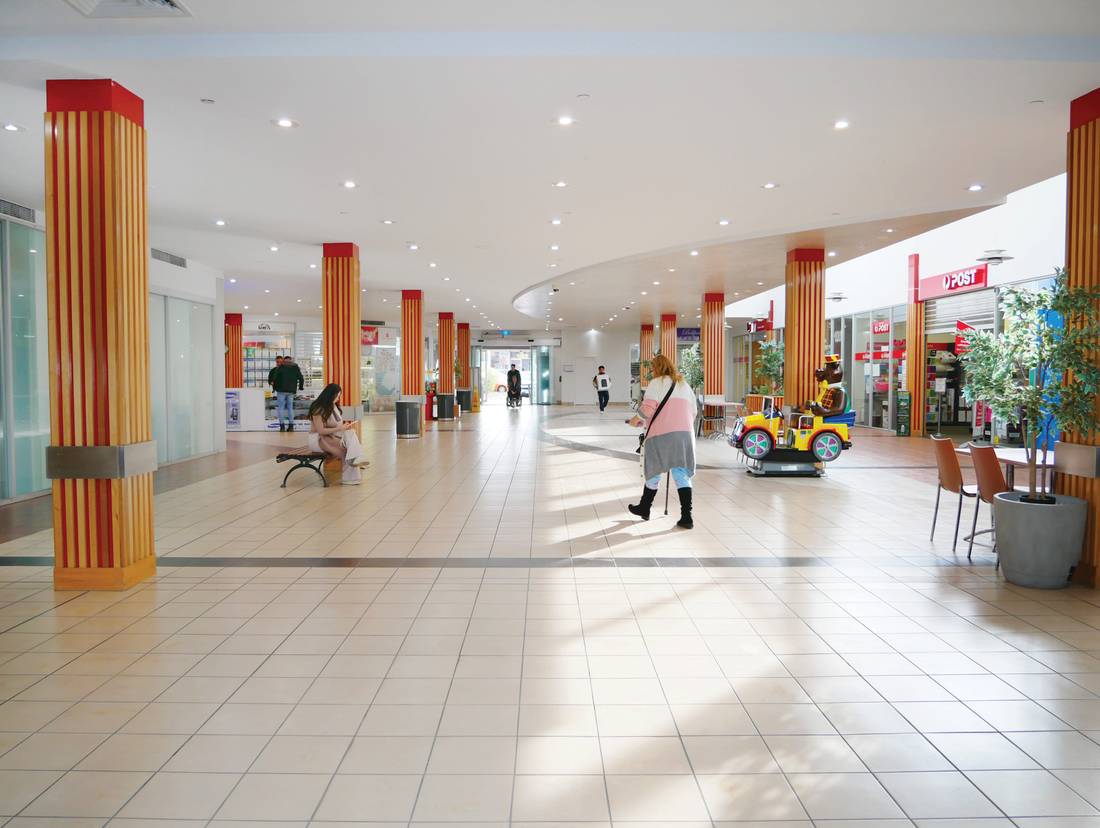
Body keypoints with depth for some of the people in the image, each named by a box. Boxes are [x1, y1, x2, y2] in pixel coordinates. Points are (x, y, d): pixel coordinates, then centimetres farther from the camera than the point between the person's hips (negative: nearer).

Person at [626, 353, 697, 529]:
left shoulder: (656, 383, 1)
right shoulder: (685, 385, 21)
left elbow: (648, 408, -9)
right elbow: (693, 412, 21)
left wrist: (636, 419, 7)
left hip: (661, 435, -5)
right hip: (685, 434, 5)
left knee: (654, 472, 10)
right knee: (682, 475, 3)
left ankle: (644, 509, 27)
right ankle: (686, 516, -6)